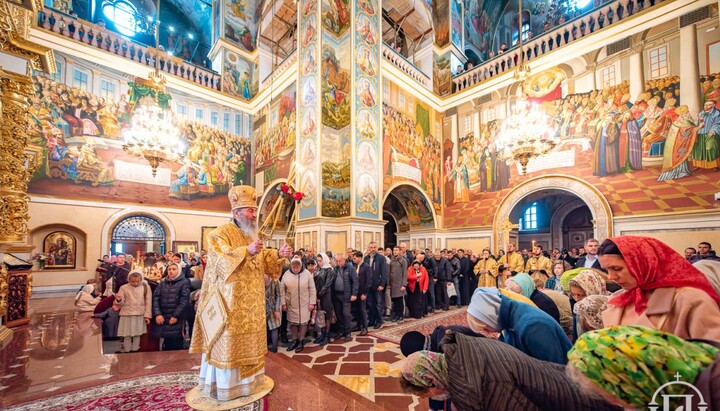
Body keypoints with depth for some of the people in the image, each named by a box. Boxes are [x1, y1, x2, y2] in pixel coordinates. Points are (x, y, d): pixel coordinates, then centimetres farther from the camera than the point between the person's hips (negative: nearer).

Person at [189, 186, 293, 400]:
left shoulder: (252, 235, 14)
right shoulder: (221, 233, -10)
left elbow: (264, 263, 14)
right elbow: (221, 260, -23)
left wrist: (278, 254, -5)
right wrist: (247, 251, -35)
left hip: (250, 304, 8)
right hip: (230, 302, -8)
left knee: (248, 340, 16)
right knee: (228, 342, 2)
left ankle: (245, 378, 31)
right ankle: (223, 384, 17)